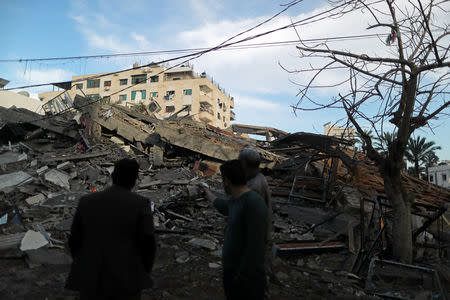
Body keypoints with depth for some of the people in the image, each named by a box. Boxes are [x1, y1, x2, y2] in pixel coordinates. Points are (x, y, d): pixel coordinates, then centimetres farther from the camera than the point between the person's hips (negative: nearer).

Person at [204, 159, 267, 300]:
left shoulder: (254, 203, -27)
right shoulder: (236, 199, 2)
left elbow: (255, 247, -28)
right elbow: (224, 207, 27)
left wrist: (243, 278, -21)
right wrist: (209, 195, 43)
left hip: (246, 279, -8)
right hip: (231, 271, 8)